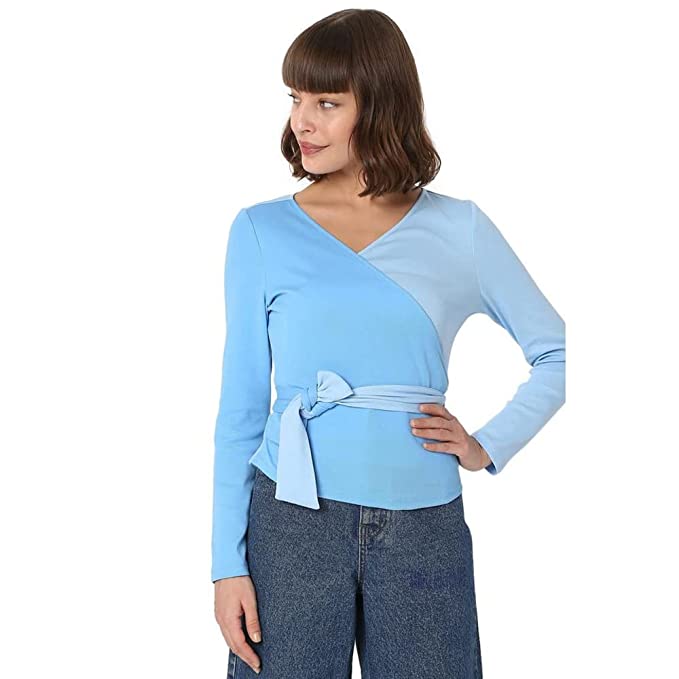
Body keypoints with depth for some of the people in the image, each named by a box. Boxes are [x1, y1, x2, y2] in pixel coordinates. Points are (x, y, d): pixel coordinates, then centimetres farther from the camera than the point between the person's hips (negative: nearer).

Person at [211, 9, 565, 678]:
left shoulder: (459, 229, 2)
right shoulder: (261, 230, 1)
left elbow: (559, 353, 12)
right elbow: (241, 405, 2)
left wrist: (487, 446, 0)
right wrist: (228, 564, -2)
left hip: (424, 529, 1)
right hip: (293, 521, 0)